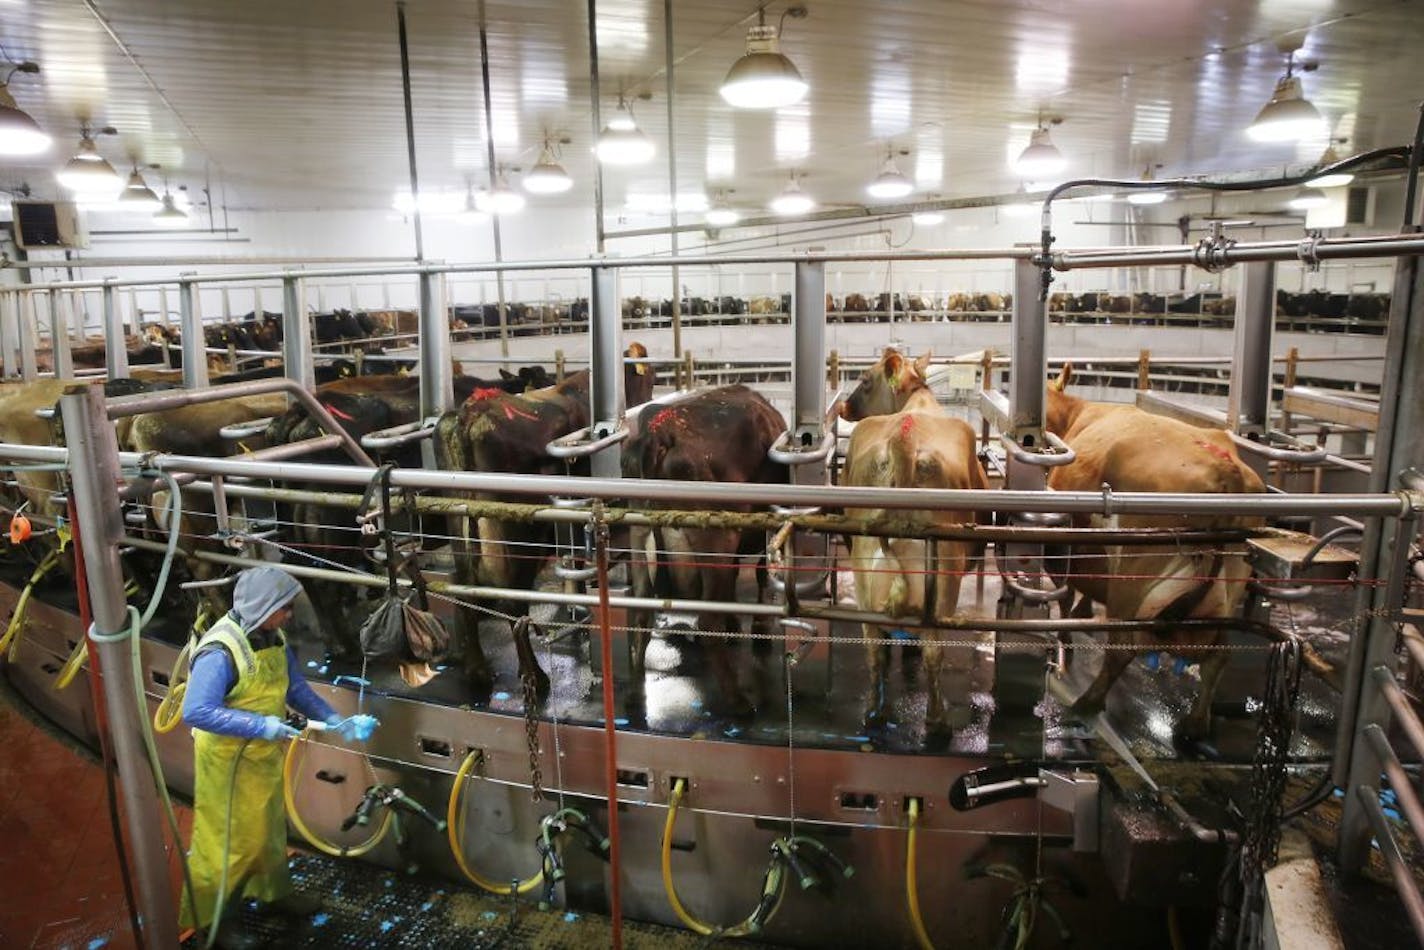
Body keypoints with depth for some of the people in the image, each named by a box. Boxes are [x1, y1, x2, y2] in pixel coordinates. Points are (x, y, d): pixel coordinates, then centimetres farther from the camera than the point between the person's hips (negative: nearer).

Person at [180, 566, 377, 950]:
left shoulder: (273, 637, -4)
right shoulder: (220, 651, -30)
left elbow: (296, 688, 2)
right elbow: (196, 712, -34)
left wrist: (335, 721, -8)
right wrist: (260, 725, -35)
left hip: (263, 754, 8)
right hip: (227, 760, -8)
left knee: (269, 827, 23)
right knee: (227, 838, 8)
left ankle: (273, 891, 44)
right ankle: (210, 915, 29)